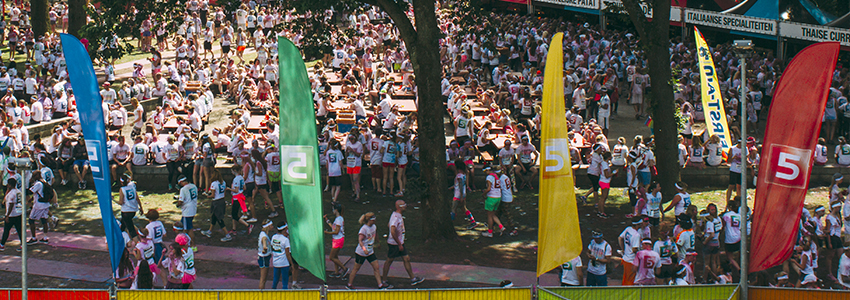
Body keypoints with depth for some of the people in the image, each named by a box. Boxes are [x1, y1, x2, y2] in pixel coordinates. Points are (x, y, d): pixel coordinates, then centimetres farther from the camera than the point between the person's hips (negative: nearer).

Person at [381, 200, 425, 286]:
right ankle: (384, 281, 15)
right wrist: (399, 244, -25)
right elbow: (393, 232, -31)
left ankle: (413, 279, 15)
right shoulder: (395, 217, -23)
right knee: (389, 261, 3)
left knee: (407, 259, 9)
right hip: (393, 244, -9)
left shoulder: (399, 216, 9)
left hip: (400, 243, 9)